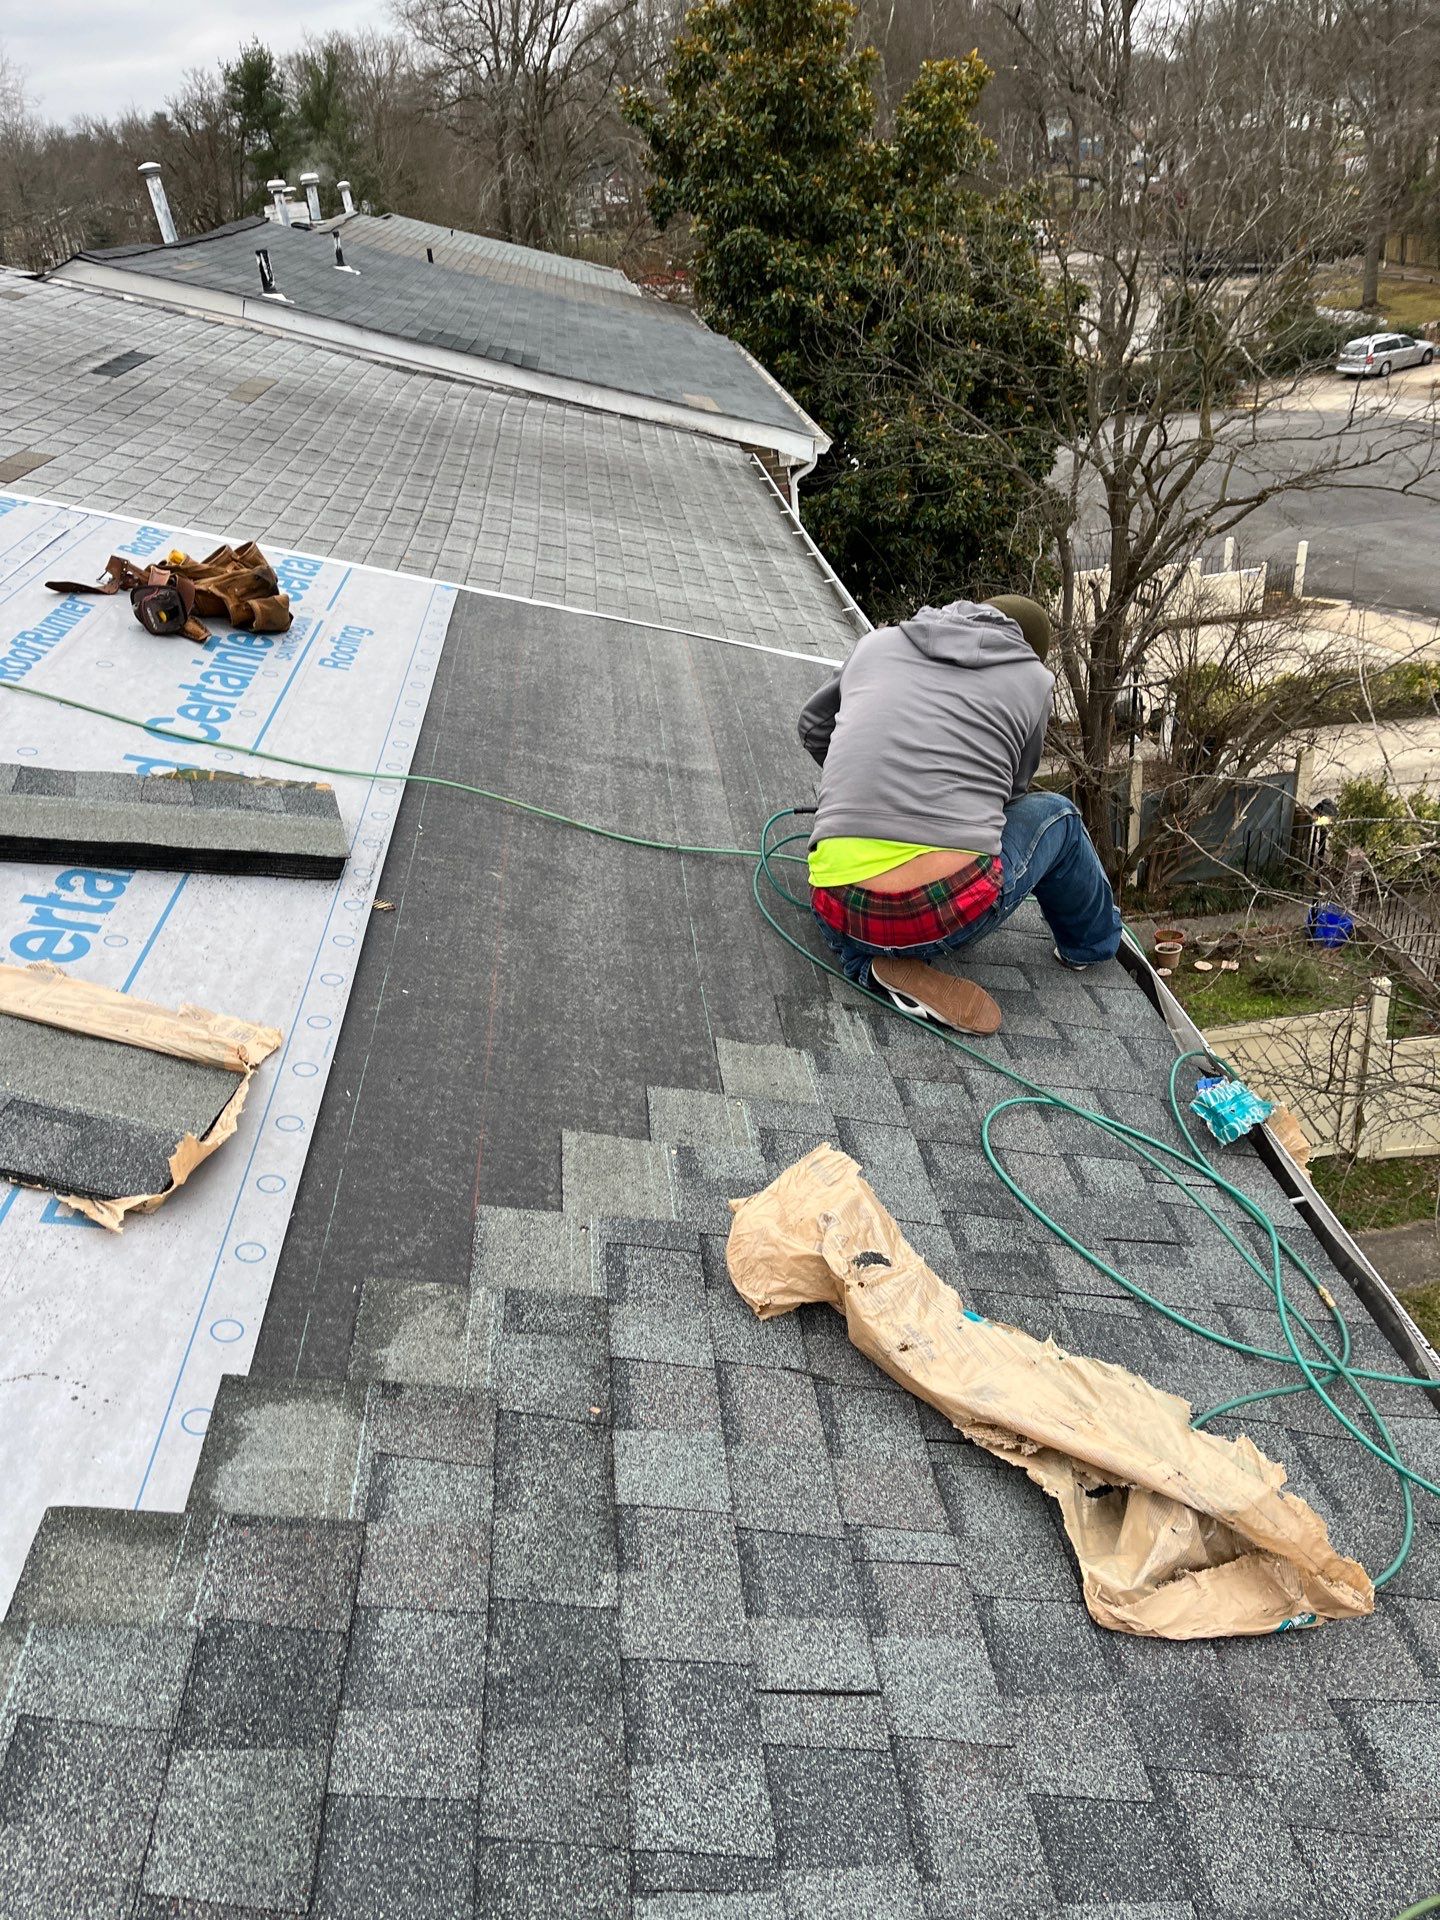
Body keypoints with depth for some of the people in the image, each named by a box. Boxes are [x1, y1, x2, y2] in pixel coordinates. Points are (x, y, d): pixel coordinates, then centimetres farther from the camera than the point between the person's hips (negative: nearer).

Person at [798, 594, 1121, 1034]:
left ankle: (871, 964, 12)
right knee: (1055, 814, 26)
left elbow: (813, 728, 32)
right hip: (957, 912, -2)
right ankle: (1092, 941, 44)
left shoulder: (877, 641, 18)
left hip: (841, 914, 2)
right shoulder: (1033, 679, 12)